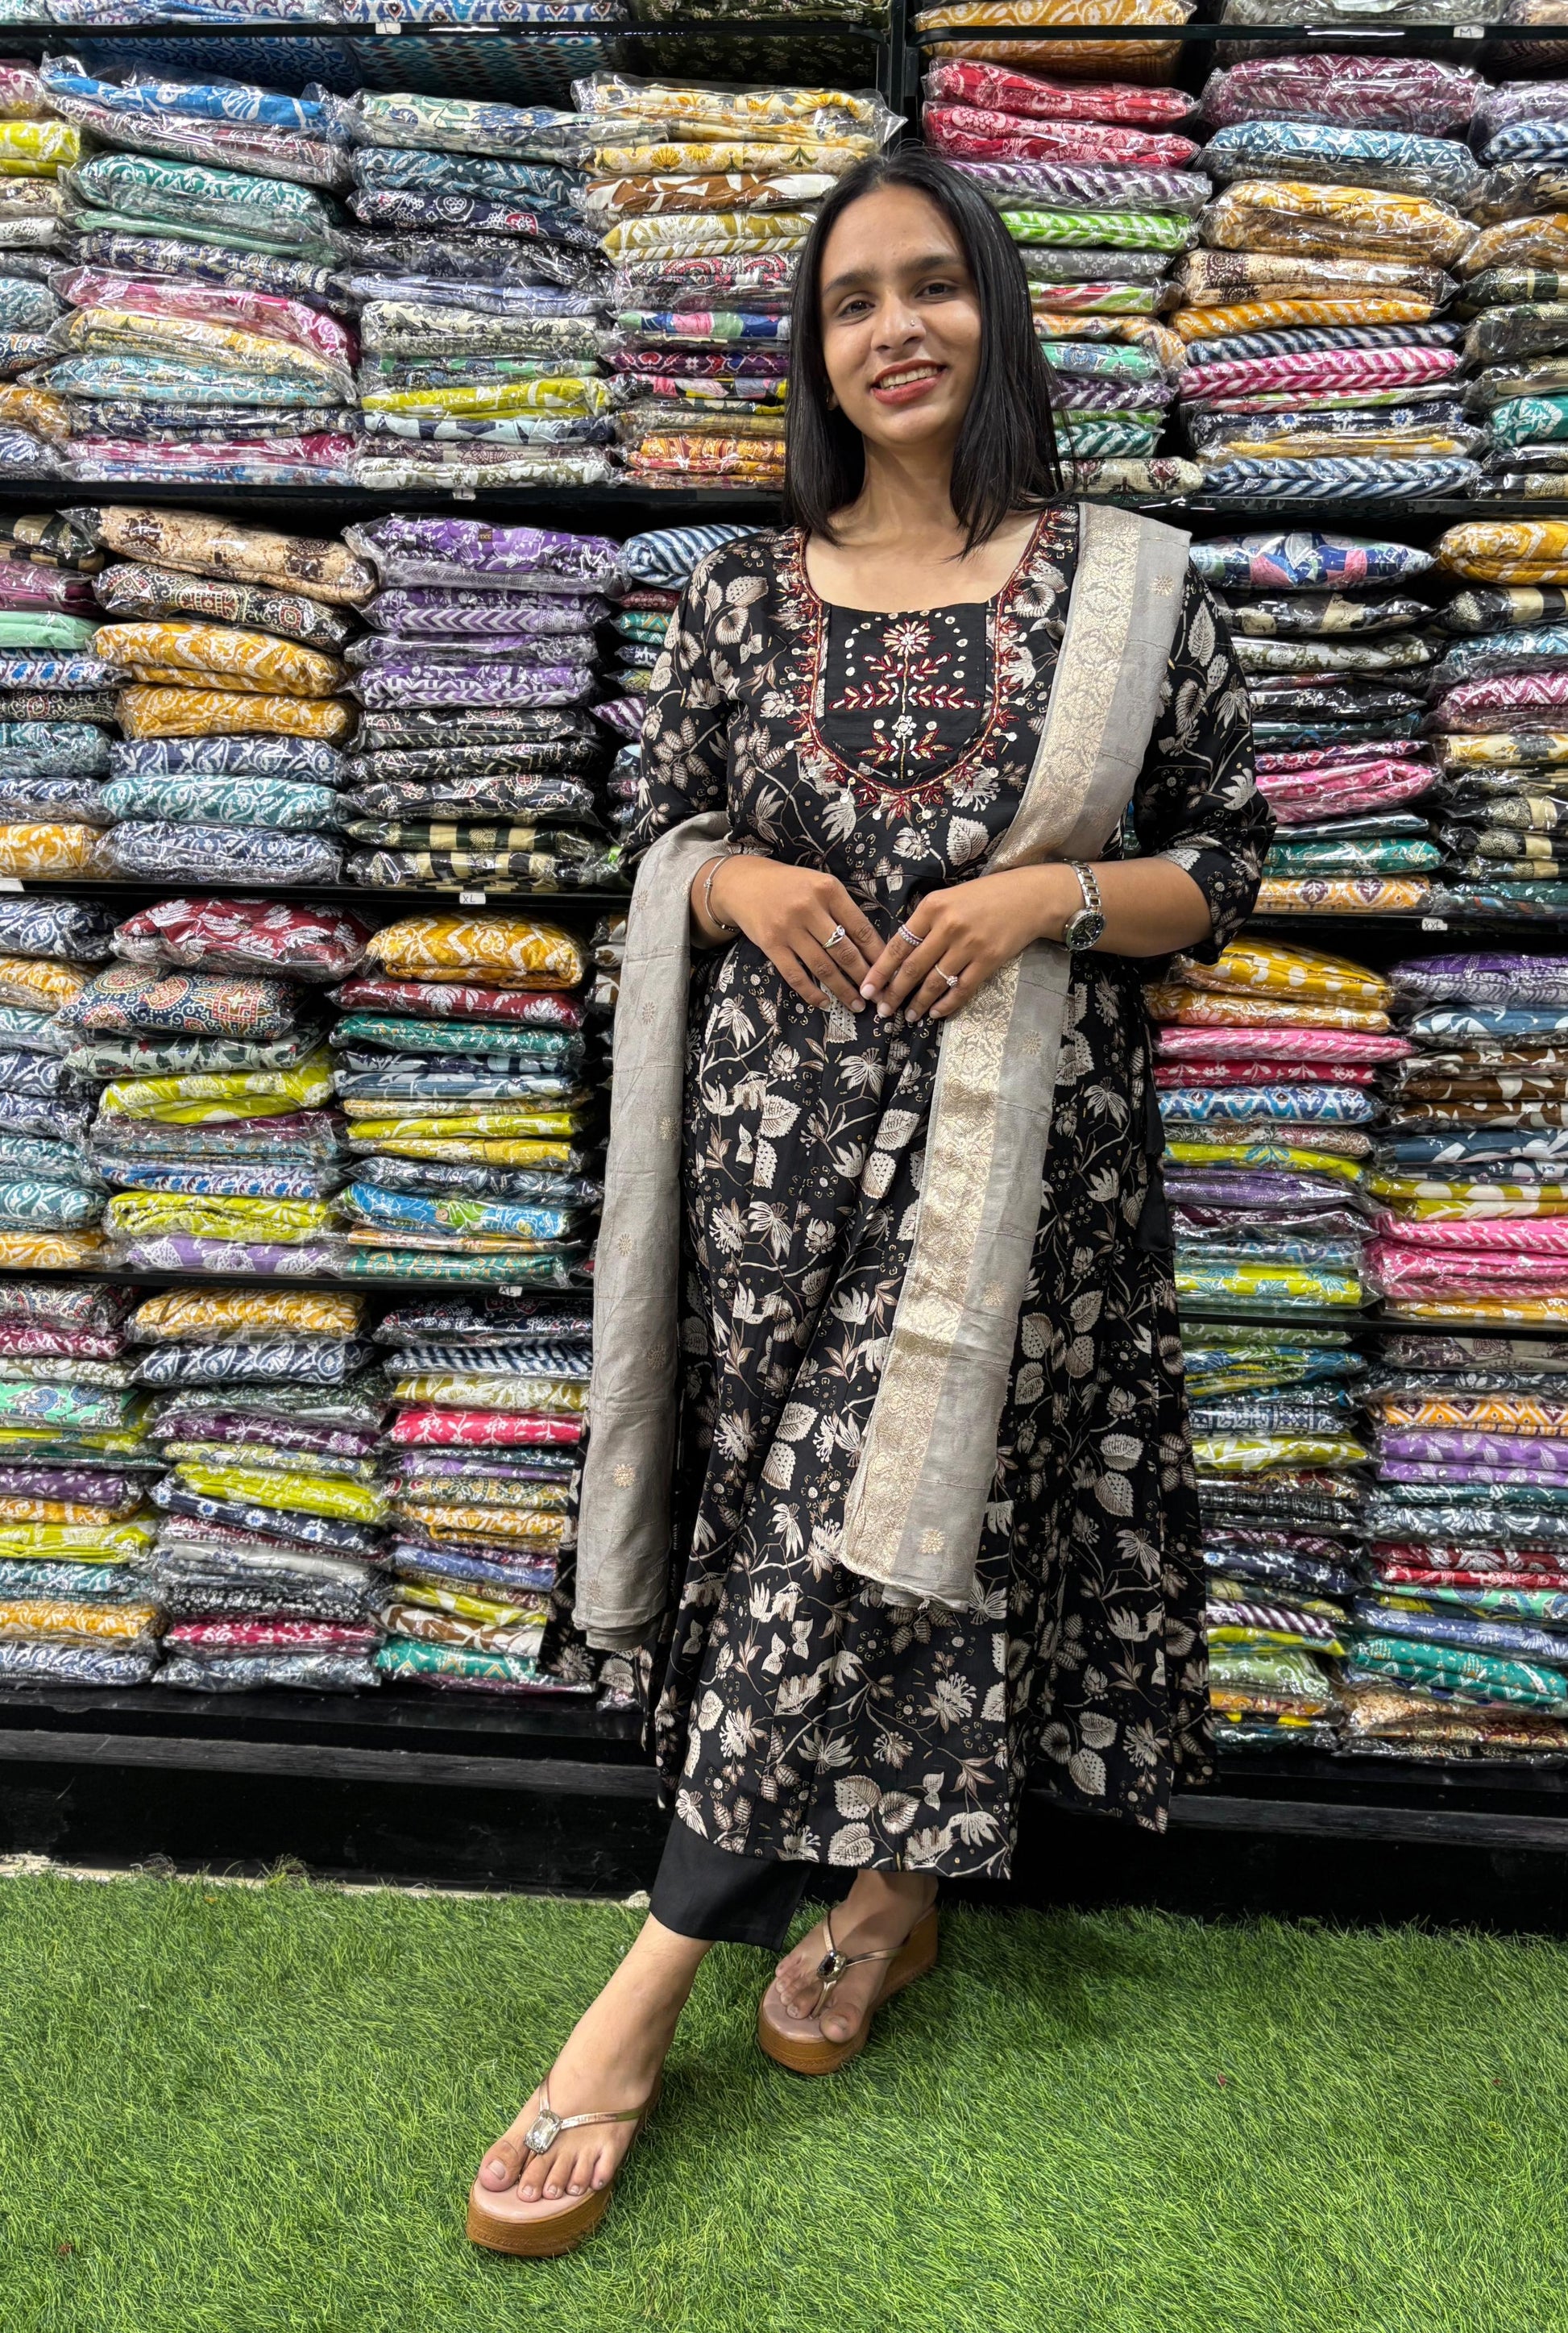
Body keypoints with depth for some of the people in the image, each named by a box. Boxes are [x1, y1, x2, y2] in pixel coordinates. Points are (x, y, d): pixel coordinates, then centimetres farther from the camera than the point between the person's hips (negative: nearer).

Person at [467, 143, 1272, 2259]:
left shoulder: (1127, 589, 2)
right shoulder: (743, 594, 9)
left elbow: (1225, 869, 4)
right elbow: (661, 833, 15)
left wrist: (1051, 894, -14)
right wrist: (743, 883, -7)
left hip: (1011, 1134, -2)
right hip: (786, 1122, 3)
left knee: (895, 1514, -5)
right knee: (808, 1512, 5)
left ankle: (650, 1995, 6)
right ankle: (896, 1892, 29)